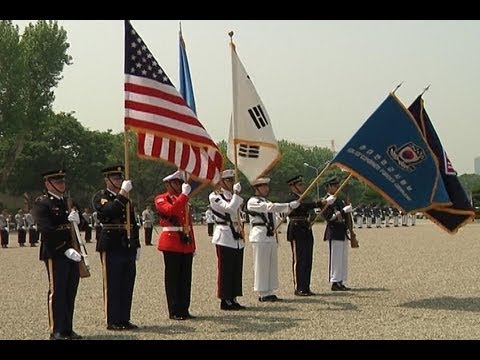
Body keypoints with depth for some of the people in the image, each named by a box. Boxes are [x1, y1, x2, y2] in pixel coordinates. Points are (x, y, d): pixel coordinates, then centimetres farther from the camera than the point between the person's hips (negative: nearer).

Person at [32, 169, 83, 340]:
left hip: (72, 253, 7)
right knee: (57, 292, -3)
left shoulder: (68, 202, 20)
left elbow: (79, 225, 22)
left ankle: (68, 329, 16)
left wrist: (77, 219, -4)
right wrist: (65, 249, -21)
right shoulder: (41, 204, -5)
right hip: (55, 253, -7)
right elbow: (47, 230, -15)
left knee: (71, 292, 8)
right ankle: (56, 331, 4)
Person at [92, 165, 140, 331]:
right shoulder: (100, 197, -2)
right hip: (111, 247, -7)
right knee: (112, 285, -2)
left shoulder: (127, 200, 18)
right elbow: (109, 211, -23)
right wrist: (122, 194, -25)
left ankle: (124, 320, 16)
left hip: (128, 247, 7)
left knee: (127, 285, 8)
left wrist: (137, 245, 17)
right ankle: (112, 321, 4)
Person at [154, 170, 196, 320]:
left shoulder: (184, 200, 19)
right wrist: (184, 194, -21)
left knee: (185, 278, 7)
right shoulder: (161, 199, -1)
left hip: (187, 244, 7)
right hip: (171, 243, -7)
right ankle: (174, 312, 2)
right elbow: (170, 210, -23)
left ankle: (184, 310, 14)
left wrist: (192, 244, 16)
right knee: (173, 277, -2)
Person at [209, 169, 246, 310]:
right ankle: (225, 300, 3)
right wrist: (236, 193, -15)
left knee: (236, 270, 9)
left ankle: (233, 299, 16)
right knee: (225, 269, -3)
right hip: (224, 237, -8)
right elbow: (229, 208, -22)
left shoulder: (232, 195, 17)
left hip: (237, 238, 8)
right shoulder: (215, 196, -7)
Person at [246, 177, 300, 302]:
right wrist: (289, 205, -25)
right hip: (260, 237, -9)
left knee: (272, 265, 8)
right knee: (261, 265, -5)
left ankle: (269, 292, 14)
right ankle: (263, 294, -1)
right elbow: (270, 207, -19)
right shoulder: (252, 202, -7)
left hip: (270, 236, 9)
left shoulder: (267, 202, 23)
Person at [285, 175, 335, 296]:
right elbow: (304, 206, -28)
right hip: (297, 233, -9)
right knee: (299, 260, -6)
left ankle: (305, 287, 14)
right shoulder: (292, 199, -12)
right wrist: (320, 203, -35)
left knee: (307, 260, 9)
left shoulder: (302, 198, 18)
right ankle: (298, 288, -2)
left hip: (306, 232, 9)